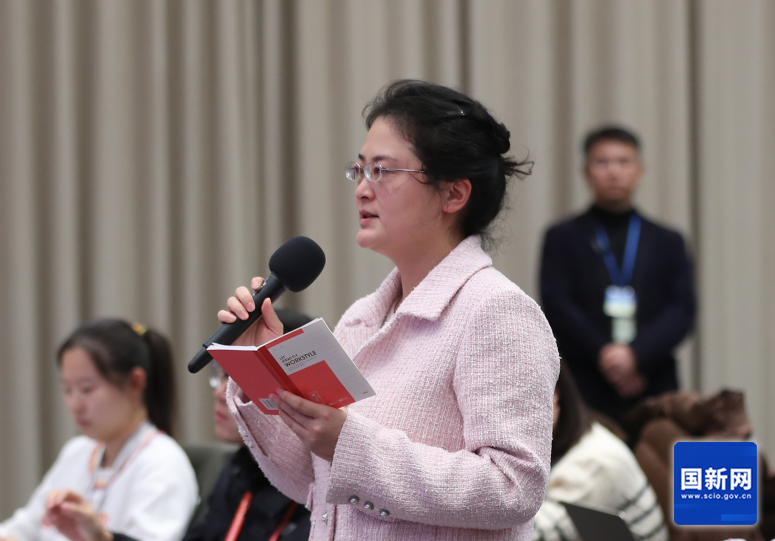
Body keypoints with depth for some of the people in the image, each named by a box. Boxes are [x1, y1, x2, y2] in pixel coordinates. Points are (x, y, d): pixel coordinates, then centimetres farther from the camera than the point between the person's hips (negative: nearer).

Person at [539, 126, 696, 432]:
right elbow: (557, 307, 1)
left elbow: (682, 310, 6)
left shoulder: (667, 243, 16)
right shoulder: (562, 238, 12)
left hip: (653, 395, 2)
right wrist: (604, 356, -10)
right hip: (585, 393, -2)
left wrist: (636, 354, -11)